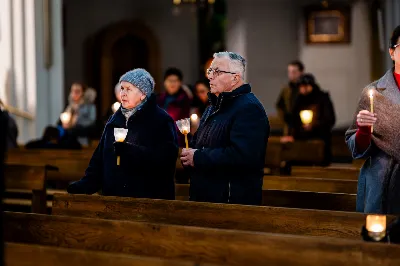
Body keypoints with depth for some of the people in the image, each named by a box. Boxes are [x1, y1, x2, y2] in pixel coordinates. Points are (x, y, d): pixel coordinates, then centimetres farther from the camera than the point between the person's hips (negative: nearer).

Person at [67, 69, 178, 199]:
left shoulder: (161, 120, -4)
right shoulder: (114, 119, 16)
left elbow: (166, 156, -18)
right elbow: (99, 157, 17)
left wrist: (130, 150, -26)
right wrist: (86, 184, 4)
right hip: (114, 196, 5)